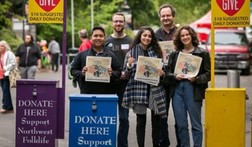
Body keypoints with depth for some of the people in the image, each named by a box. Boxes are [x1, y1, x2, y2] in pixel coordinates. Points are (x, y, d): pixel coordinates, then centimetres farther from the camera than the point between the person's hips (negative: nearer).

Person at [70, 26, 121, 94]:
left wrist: (112, 74, -12)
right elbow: (73, 70, 10)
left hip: (106, 93, 0)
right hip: (86, 93, 0)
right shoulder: (81, 55, 9)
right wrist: (81, 73, -9)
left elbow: (118, 72, 9)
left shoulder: (111, 56, 9)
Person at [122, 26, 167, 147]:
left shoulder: (156, 51, 8)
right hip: (138, 90, -2)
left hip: (154, 90, 2)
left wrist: (161, 73, -7)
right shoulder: (131, 52, 2)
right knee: (141, 121, 2)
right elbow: (127, 74, 2)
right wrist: (129, 65, -17)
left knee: (156, 120, 7)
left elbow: (162, 69, 15)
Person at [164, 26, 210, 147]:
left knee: (196, 123, -1)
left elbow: (208, 74, -1)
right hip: (177, 90, 4)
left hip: (193, 90, -4)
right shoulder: (174, 54, 15)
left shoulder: (202, 53, 3)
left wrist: (196, 79, -16)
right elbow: (167, 72, 12)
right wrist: (175, 76, -8)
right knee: (181, 124, 6)